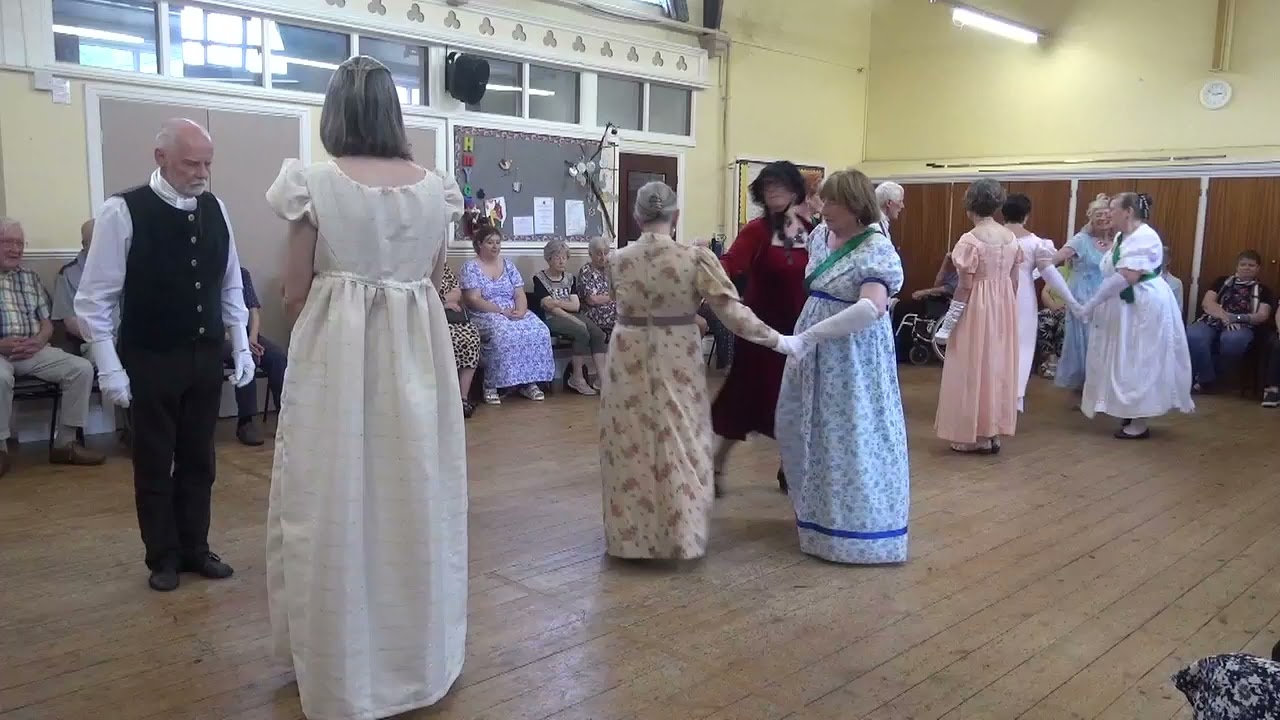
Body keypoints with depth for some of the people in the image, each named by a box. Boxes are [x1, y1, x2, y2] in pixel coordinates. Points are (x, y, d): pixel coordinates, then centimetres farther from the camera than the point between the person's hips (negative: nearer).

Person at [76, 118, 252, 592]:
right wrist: (110, 369, -13)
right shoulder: (123, 212, -13)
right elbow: (94, 300, -11)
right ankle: (163, 557, 26)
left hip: (206, 357, 4)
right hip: (150, 360, -4)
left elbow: (231, 287, 10)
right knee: (154, 463, 10)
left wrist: (241, 347, 6)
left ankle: (195, 549, 29)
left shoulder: (215, 210, 1)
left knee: (198, 460, 14)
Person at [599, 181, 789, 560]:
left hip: (628, 360, 2)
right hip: (677, 361, -2)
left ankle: (630, 535, 22)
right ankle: (680, 535, 19)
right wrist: (778, 339, -6)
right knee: (678, 448, 10)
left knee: (630, 449, 12)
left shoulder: (618, 260, -4)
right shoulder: (695, 257, -12)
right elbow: (732, 310, -14)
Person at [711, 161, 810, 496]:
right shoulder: (756, 230, -9)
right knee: (745, 398, 0)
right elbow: (730, 263, -25)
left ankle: (789, 470, 29)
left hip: (801, 329, 4)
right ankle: (716, 467, 16)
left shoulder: (811, 231, 4)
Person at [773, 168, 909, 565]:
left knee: (851, 435, 0)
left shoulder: (876, 249, -18)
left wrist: (807, 337, -32)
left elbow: (871, 309, -32)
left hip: (852, 355, -8)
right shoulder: (820, 234, 5)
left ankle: (856, 524, 16)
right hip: (814, 351, 8)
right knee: (799, 426, 14)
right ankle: (816, 507, 33)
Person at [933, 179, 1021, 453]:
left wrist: (948, 323, -9)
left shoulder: (970, 240, -16)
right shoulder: (1011, 237, 5)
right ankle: (992, 434, 20)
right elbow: (1014, 280, 8)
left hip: (977, 308, -7)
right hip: (1004, 307, 7)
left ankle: (971, 436, 9)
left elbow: (965, 287, -16)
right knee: (998, 367, 12)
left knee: (972, 369, 3)